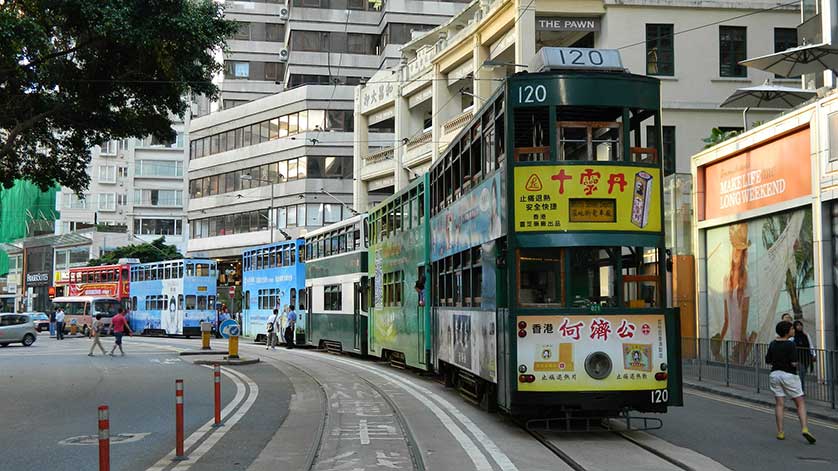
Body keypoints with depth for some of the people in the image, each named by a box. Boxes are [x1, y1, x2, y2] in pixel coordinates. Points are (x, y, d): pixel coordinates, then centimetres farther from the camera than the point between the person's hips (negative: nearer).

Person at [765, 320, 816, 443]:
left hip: (775, 374, 5)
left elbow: (768, 360, 9)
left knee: (779, 404, 7)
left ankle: (780, 432, 4)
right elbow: (794, 363, -18)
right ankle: (805, 429, -13)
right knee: (800, 403, 2)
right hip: (789, 375, -5)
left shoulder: (772, 344, 4)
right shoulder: (790, 345, -15)